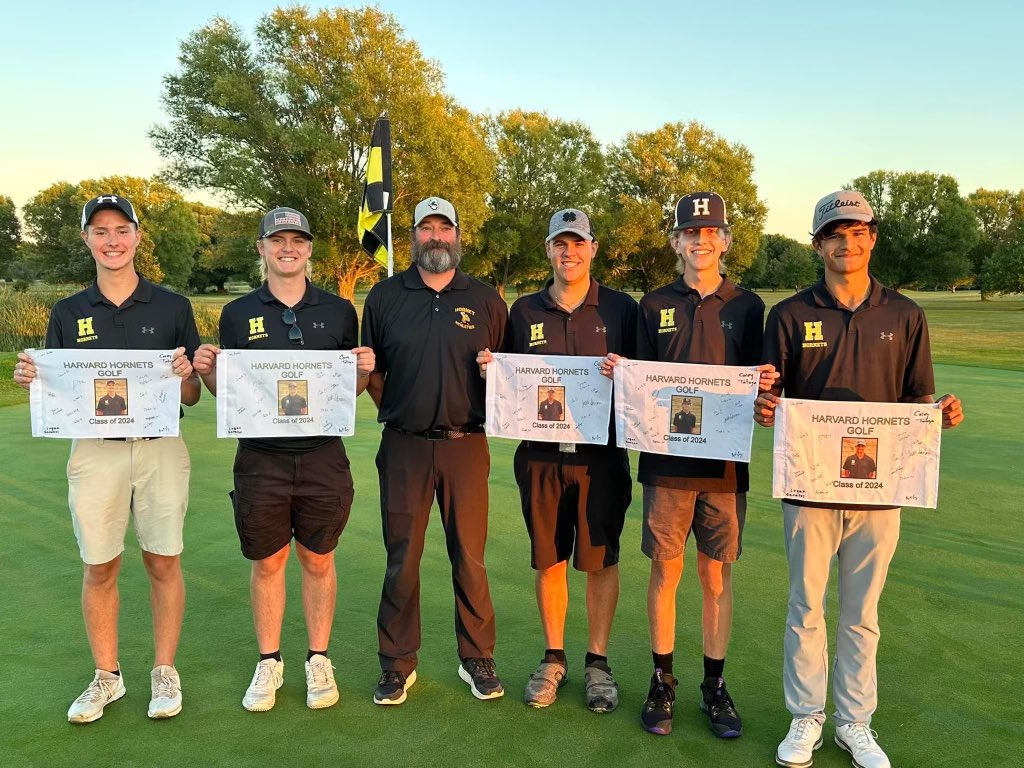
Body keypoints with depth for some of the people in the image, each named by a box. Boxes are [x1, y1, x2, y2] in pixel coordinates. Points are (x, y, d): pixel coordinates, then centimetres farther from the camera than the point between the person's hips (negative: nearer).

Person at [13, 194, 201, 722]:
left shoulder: (172, 308, 2)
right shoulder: (68, 313, 7)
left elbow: (192, 398, 3)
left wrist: (184, 376, -18)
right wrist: (30, 379, -11)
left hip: (160, 449, -1)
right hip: (94, 451, 2)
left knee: (163, 562, 6)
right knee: (99, 568, 9)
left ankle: (164, 672, 22)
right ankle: (106, 677, 26)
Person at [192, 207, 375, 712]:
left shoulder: (339, 311, 5)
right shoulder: (238, 314, 5)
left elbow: (352, 390, 9)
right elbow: (226, 392, 8)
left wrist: (365, 370, -12)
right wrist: (205, 370, -12)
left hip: (323, 457, 0)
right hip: (260, 458, 0)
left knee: (318, 560, 10)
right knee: (267, 562, 10)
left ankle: (318, 661, 26)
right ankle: (268, 663, 28)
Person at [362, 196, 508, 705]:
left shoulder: (485, 300, 8)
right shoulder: (385, 296, 8)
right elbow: (372, 370, 13)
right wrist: (396, 414, 1)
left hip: (466, 445, 0)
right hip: (404, 447, 0)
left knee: (470, 558, 5)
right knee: (401, 559, 6)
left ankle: (477, 659, 21)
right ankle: (397, 664, 20)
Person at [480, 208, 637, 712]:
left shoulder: (620, 308, 3)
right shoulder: (524, 311, 9)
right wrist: (490, 369, -6)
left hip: (601, 455, -2)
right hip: (541, 455, 2)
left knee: (600, 560, 6)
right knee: (549, 560, 10)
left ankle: (598, 661, 23)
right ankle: (553, 659, 26)